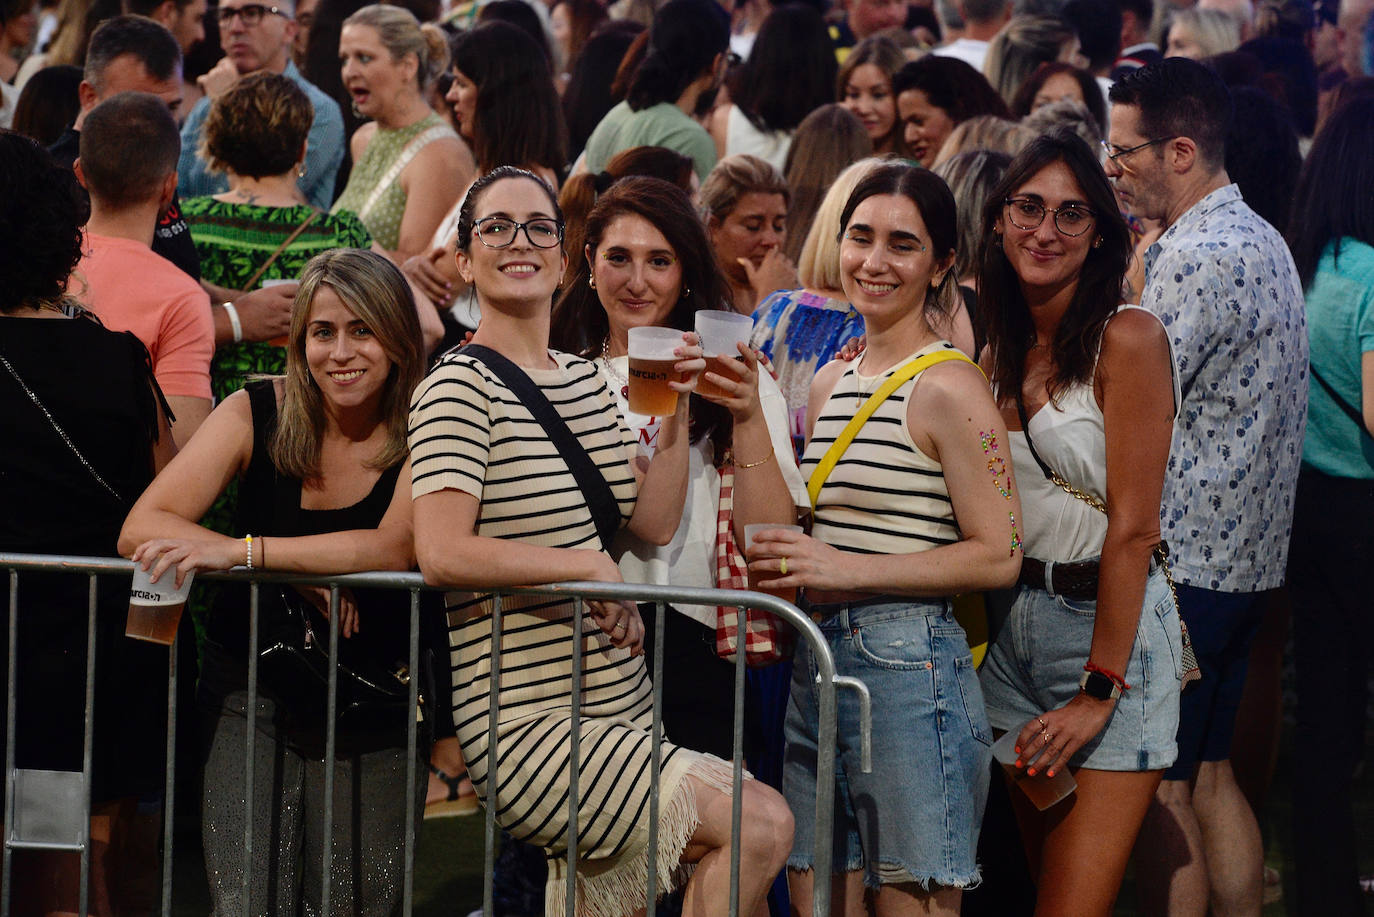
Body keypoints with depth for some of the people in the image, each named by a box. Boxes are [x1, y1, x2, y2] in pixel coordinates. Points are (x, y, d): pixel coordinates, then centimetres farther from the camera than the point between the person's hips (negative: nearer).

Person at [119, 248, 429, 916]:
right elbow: (141, 529, -12)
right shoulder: (256, 414, -3)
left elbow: (396, 547, -24)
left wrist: (241, 552, -31)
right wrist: (304, 576, -21)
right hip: (251, 700, 1)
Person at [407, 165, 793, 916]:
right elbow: (442, 552, -22)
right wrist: (590, 567, -18)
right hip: (526, 730, -8)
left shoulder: (585, 380, 17)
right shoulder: (459, 388, -10)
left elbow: (654, 524, 14)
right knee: (760, 825, -19)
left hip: (621, 712, 8)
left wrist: (675, 413, 3)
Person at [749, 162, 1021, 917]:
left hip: (909, 663, -8)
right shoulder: (830, 383, 16)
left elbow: (998, 556, -14)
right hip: (817, 662, 8)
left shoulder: (947, 388, -8)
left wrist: (847, 570, -16)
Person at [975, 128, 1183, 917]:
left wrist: (1101, 688, -16)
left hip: (1111, 621, -7)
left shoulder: (1128, 340, -10)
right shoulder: (1001, 348, 12)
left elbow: (1133, 528, -13)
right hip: (1014, 624, 7)